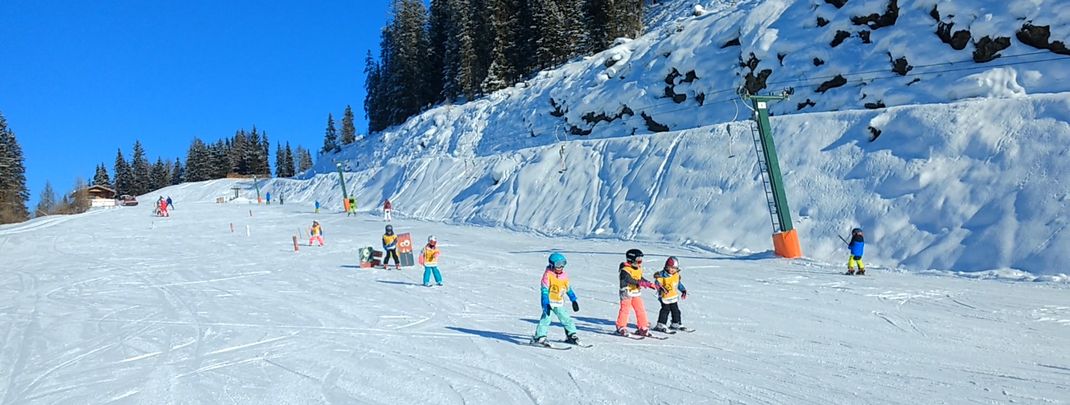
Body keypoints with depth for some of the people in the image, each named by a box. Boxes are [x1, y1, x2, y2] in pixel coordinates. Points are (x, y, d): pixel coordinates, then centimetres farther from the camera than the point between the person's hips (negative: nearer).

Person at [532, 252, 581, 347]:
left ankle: (571, 335, 23)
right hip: (549, 302, -6)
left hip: (559, 303, 6)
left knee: (566, 319, 9)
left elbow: (568, 288, 16)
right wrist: (546, 304, -26)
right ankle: (540, 337, -16)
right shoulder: (548, 274, -15)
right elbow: (545, 290, -18)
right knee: (546, 318, -18)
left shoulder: (564, 275, 4)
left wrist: (574, 300, 17)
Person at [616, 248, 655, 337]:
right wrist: (639, 283, -41)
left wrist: (649, 284, 9)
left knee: (641, 310, 6)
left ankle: (642, 327, 14)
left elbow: (641, 278, 23)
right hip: (627, 293, -8)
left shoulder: (638, 269, 12)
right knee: (625, 309, -5)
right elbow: (629, 280, -30)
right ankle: (621, 328, 6)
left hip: (636, 293, 8)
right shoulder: (625, 270, -16)